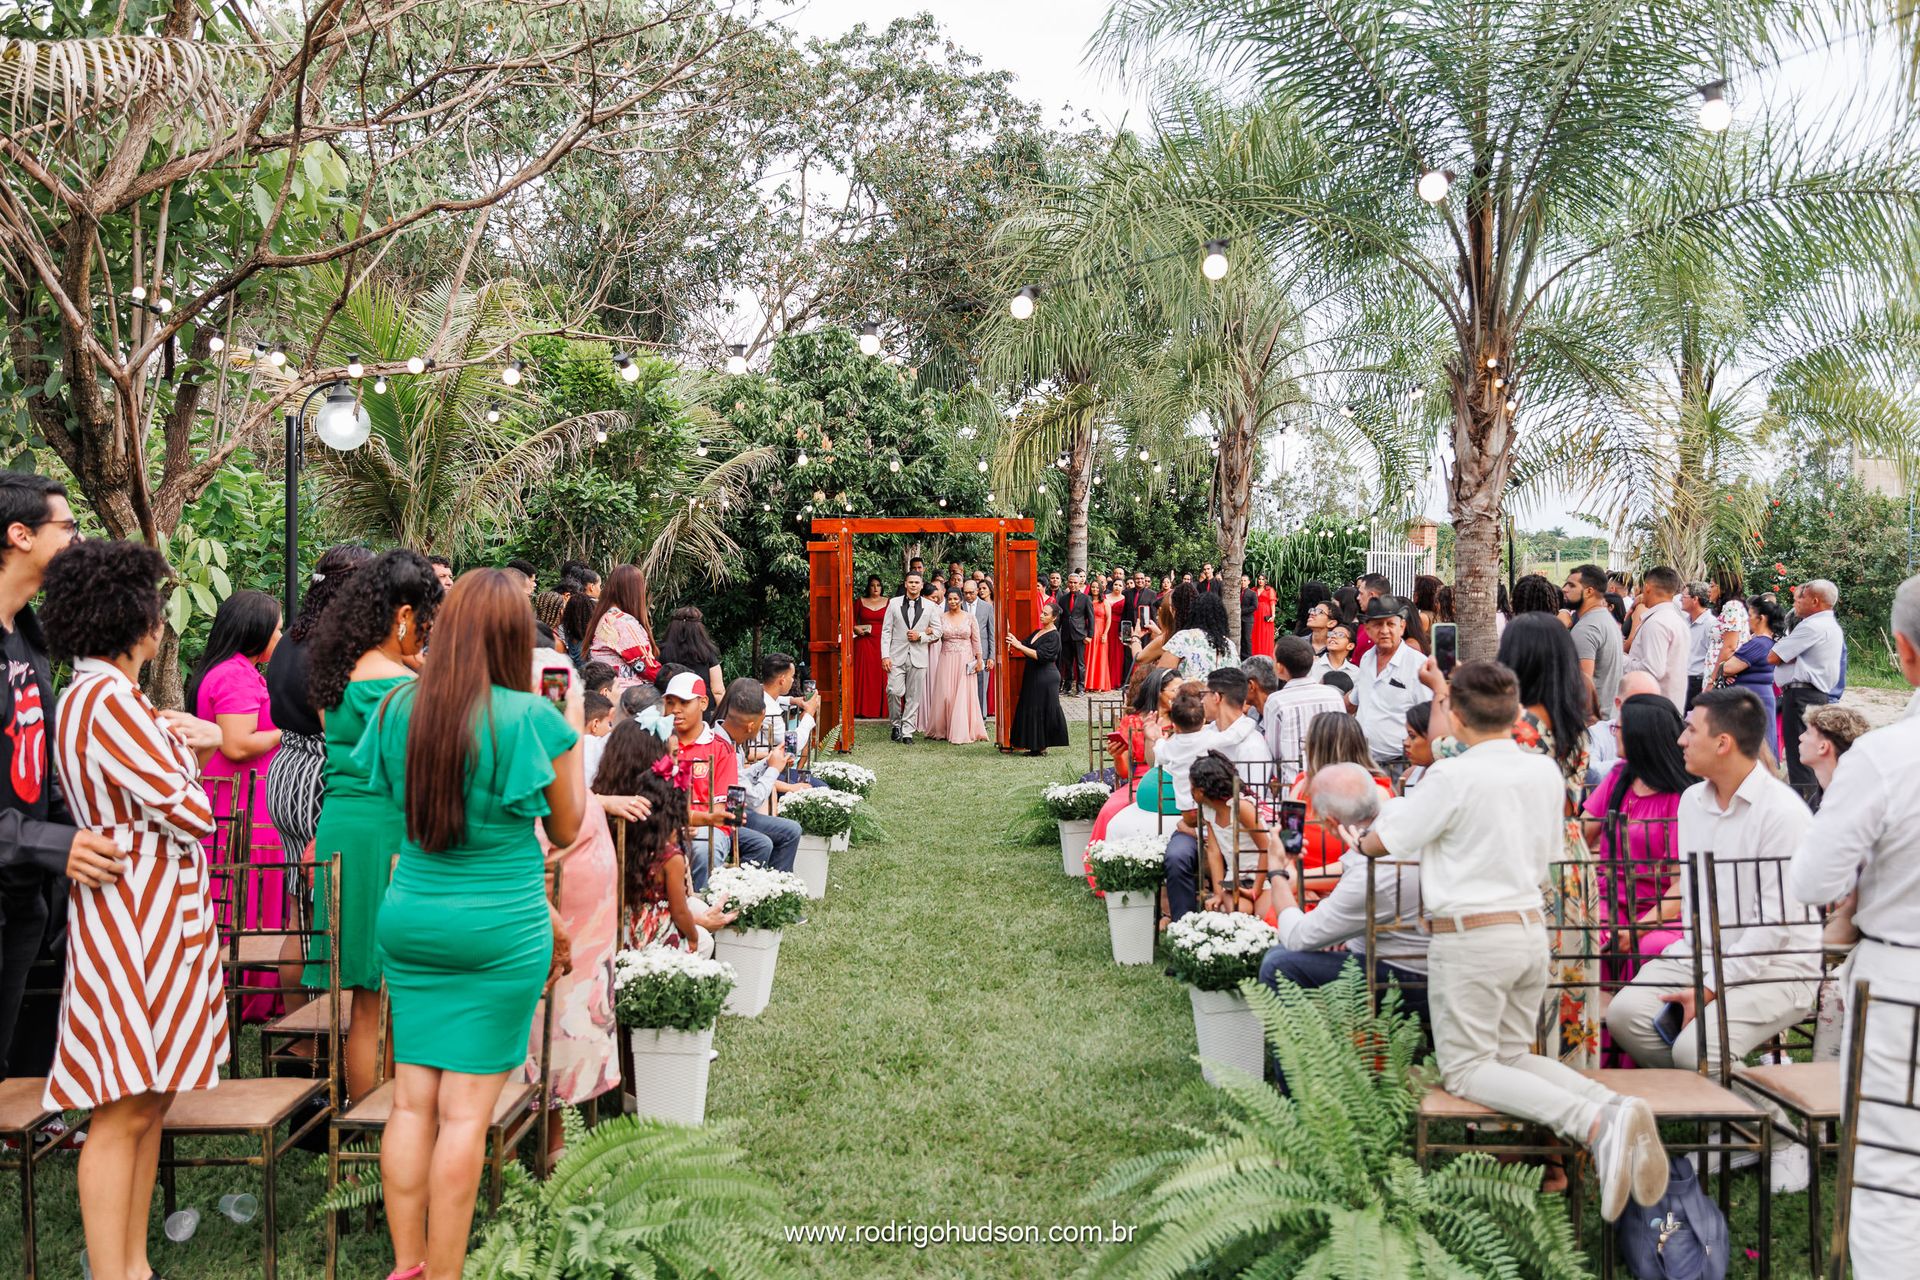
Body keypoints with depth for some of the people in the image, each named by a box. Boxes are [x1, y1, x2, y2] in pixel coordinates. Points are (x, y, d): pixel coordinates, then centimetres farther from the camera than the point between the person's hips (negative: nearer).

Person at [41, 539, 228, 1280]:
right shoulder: (108, 700, -17)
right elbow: (192, 814, -18)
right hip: (131, 921, -10)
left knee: (147, 1105, 14)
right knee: (122, 1113, -5)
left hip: (157, 919, 10)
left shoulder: (97, 695, 15)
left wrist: (189, 752, 4)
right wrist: (190, 769, 1)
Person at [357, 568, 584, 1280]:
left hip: (409, 920, 4)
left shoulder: (397, 711, 0)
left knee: (413, 1099, 11)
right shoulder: (534, 719, -13)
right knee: (467, 1111, 2)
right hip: (499, 932, -4)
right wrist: (573, 730, 10)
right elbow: (566, 830, 0)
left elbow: (412, 819, 11)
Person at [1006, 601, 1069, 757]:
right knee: (1032, 711, 10)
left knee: (1041, 711, -3)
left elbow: (1040, 655, -22)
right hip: (1033, 677, 9)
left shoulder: (1054, 636, -13)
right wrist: (1014, 641, -8)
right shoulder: (1037, 632, 14)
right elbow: (1026, 648, 12)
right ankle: (1035, 745, 16)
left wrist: (1019, 645, -22)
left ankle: (1042, 747, 4)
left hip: (1046, 678, -9)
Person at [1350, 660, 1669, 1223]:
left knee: (1467, 1071, 1)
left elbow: (1382, 843, -8)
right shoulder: (1546, 772, 4)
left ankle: (1594, 1125, -23)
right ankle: (1615, 1107, -8)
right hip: (1531, 928, 7)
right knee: (1513, 1055, 19)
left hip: (1469, 939, -7)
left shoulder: (1452, 777, -17)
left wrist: (1362, 840, 16)